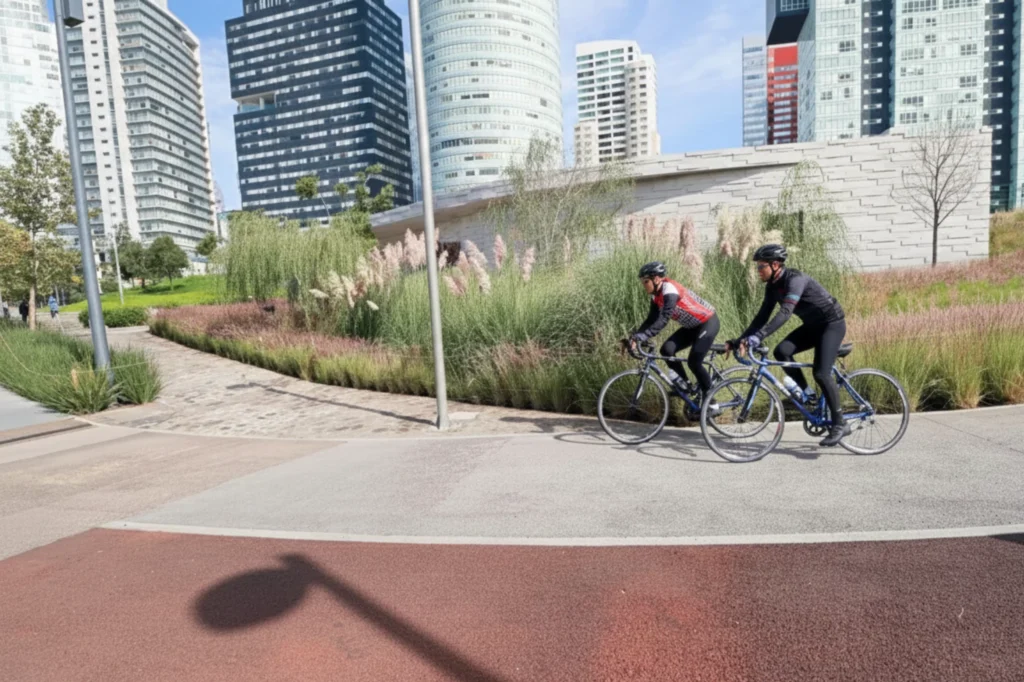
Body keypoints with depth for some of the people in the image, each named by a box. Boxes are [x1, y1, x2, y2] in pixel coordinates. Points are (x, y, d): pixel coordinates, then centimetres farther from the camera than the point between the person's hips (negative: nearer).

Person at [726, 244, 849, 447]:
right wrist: (739, 341, -11)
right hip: (812, 325, 8)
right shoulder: (772, 286, -3)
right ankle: (806, 395, 4)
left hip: (832, 324, -8)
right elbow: (762, 316, -2)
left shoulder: (795, 279, -28)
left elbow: (784, 314, -41)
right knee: (781, 351, -15)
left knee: (821, 373, -17)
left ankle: (839, 424, -2)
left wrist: (756, 338, -50)